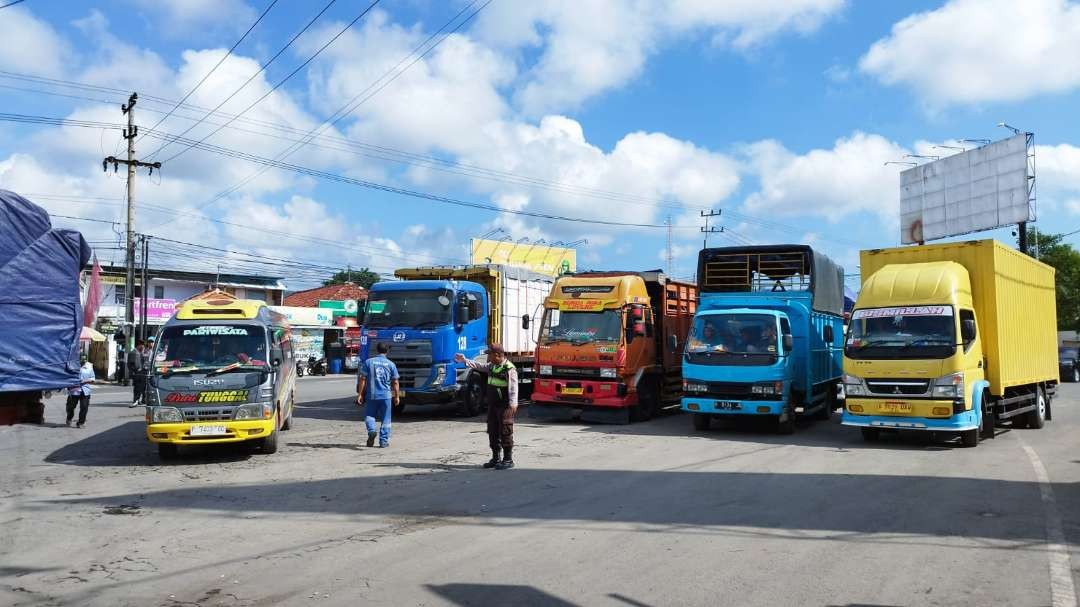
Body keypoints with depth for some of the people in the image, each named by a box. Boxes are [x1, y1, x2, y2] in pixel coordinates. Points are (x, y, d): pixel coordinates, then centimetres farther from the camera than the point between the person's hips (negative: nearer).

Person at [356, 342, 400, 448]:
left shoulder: (368, 362, 0)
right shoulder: (391, 364, 1)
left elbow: (362, 379, -2)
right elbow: (395, 382, 1)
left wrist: (360, 394, 2)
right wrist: (397, 396, 8)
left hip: (371, 395, 0)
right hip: (386, 395, 0)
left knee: (369, 415, 15)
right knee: (385, 419, 8)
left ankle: (371, 431, -11)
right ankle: (383, 441, 8)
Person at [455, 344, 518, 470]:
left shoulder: (509, 369, -16)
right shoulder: (492, 366, 10)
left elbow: (513, 389, -21)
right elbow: (479, 366, 24)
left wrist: (513, 405, -27)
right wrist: (464, 360, 18)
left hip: (504, 406, -9)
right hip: (492, 405, 9)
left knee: (505, 433, -2)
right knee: (493, 432, 13)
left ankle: (508, 460, 6)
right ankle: (495, 458, 23)